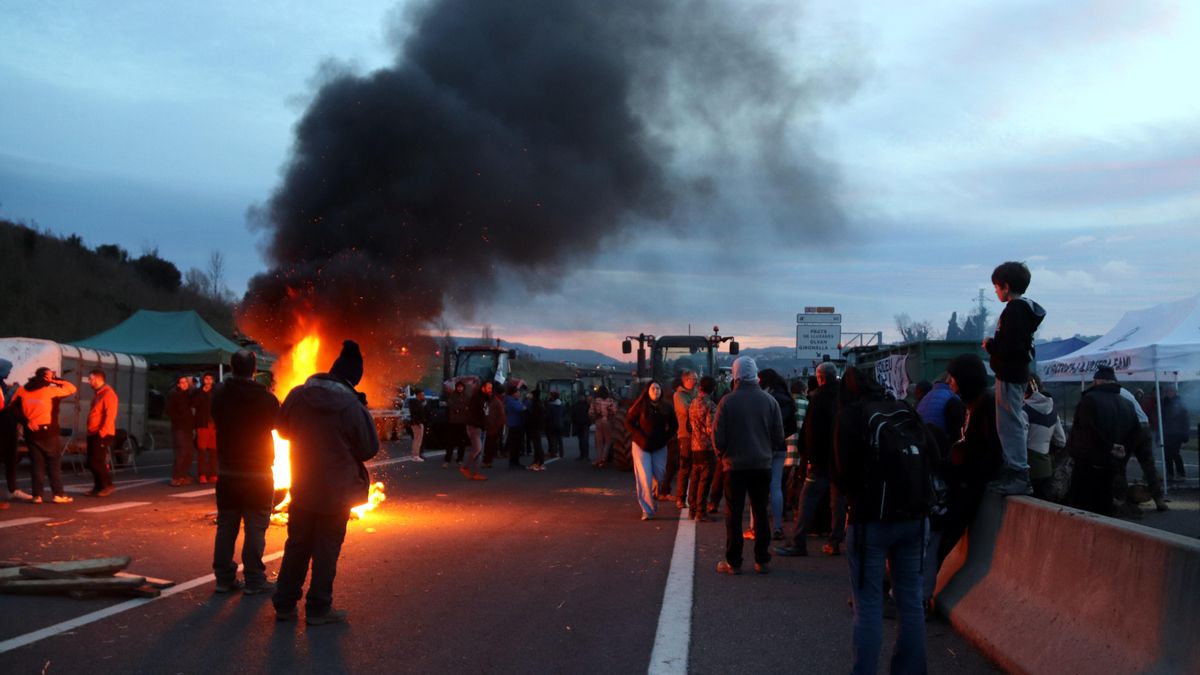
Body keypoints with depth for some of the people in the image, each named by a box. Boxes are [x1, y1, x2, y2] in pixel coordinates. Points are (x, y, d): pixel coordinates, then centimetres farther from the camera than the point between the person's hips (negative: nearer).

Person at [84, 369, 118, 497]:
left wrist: (102, 432, -24)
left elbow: (110, 415, -21)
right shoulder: (97, 394, 18)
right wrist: (90, 431, 18)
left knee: (98, 462, -10)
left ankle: (107, 486, 0)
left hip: (102, 435, -10)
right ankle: (98, 487, 15)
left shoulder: (108, 394, -13)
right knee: (91, 462, 9)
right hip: (93, 434, 10)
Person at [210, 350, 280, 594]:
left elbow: (215, 421, 11)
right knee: (255, 528, 1)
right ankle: (253, 580, 2)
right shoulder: (266, 399, -15)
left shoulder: (219, 395, -3)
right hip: (258, 473, -4)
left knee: (226, 526, 11)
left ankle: (224, 578, 14)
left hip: (227, 471, 4)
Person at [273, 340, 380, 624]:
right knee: (326, 550, 6)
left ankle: (284, 604, 21)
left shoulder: (298, 395, -6)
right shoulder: (352, 406, -20)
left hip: (302, 487, 4)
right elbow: (369, 448, -11)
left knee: (296, 546, 16)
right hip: (336, 491, -4)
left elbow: (283, 430, 10)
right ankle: (318, 609, 12)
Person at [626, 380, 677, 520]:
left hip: (660, 447, 3)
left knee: (659, 477, 4)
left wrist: (665, 438, 1)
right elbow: (628, 422, -2)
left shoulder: (667, 407, 2)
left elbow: (673, 425, 13)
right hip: (641, 446, -3)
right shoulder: (640, 406, -7)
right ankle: (647, 510, -3)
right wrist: (640, 437, -11)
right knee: (645, 478, -7)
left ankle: (653, 498, 33)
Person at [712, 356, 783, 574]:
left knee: (733, 515, 4)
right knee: (761, 513, 11)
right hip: (762, 465, 3)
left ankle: (733, 562, 5)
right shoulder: (769, 400, -2)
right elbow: (779, 435, 3)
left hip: (735, 466, -2)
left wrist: (722, 455, 11)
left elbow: (718, 436, -7)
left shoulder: (728, 401, -10)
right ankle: (762, 561, 13)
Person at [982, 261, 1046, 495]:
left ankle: (1019, 476, -9)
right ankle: (1013, 471, 23)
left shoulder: (1014, 310, -18)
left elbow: (1011, 347, -25)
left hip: (1009, 375, -11)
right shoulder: (1024, 309, 14)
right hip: (1017, 372, 11)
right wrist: (994, 345, 14)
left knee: (1011, 424, -9)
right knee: (1013, 423, 16)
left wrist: (990, 345, -10)